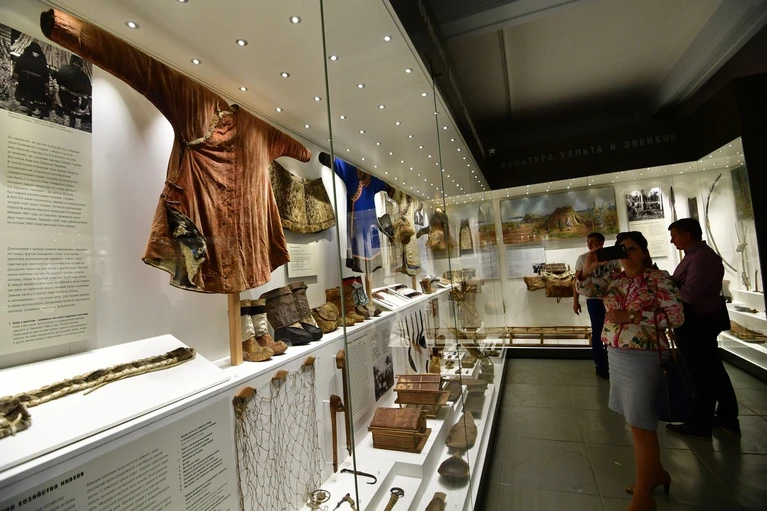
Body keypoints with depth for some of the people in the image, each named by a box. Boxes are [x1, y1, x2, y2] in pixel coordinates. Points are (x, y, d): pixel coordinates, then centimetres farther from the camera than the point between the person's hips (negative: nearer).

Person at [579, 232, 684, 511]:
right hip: (616, 355, 6)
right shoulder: (614, 279, 7)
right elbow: (585, 288, 2)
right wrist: (588, 268, -16)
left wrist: (631, 316, -21)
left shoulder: (659, 278, -9)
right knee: (638, 419, 20)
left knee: (640, 424, 2)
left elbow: (677, 315, -14)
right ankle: (656, 472, 41)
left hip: (643, 357, -6)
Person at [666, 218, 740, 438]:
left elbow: (688, 294, -27)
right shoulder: (695, 255, 10)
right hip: (699, 320, 10)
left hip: (697, 322, -10)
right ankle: (727, 416, 37)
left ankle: (699, 424, 18)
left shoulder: (702, 258, -22)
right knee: (712, 369, 21)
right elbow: (682, 287, 9)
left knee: (702, 373, 3)